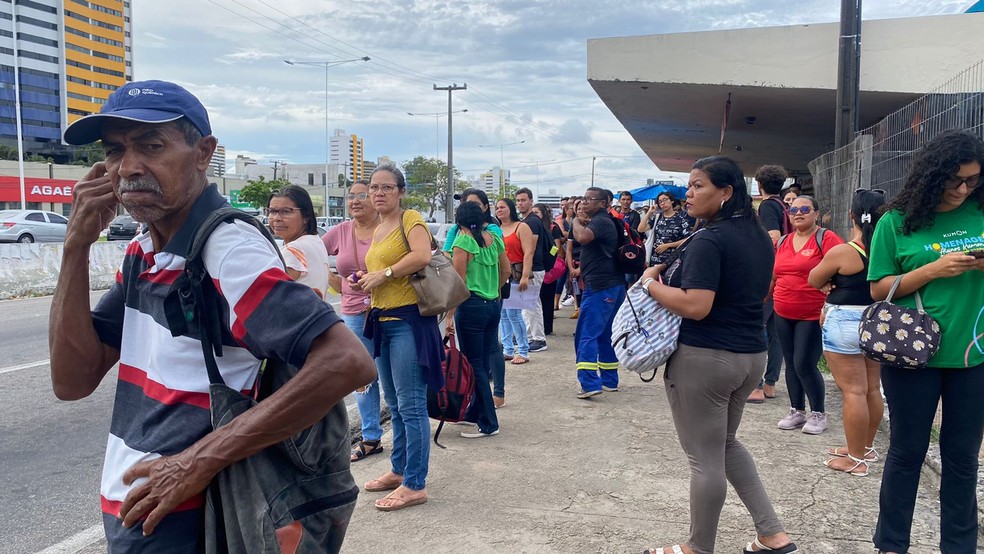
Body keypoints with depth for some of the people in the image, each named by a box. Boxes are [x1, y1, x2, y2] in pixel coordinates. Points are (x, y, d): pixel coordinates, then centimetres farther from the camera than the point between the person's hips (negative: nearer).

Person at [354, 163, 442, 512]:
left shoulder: (410, 219, -7)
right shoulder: (377, 231, 17)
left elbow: (422, 256, -25)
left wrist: (383, 274, -17)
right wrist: (364, 281, 8)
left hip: (409, 319, -9)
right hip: (383, 321, 9)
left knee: (411, 405, -5)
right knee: (394, 404, 17)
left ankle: (415, 484, 2)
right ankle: (399, 470, 30)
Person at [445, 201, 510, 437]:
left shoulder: (463, 241, -10)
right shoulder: (494, 239, 8)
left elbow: (459, 282, -14)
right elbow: (506, 271, 18)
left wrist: (450, 315, -12)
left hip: (472, 305, -7)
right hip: (493, 305, 7)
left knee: (474, 365, 0)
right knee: (483, 363, 15)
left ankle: (488, 423, 3)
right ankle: (475, 412, 27)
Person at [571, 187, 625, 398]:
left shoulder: (600, 221, -14)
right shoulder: (605, 221, 19)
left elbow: (582, 237, -32)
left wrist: (577, 221, -15)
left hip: (600, 286, -10)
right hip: (613, 285, 10)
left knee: (587, 335, -10)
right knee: (606, 335, 15)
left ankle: (590, 384, -14)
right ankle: (609, 380, 20)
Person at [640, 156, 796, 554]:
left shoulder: (709, 240, -18)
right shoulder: (759, 237, 10)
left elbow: (696, 307, -26)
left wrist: (650, 283, -12)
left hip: (705, 357, -9)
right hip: (751, 354, 9)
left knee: (705, 458, 5)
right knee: (726, 444, 25)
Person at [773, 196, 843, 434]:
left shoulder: (826, 239, -9)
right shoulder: (783, 242, 10)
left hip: (813, 315, -6)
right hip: (783, 315, 6)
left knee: (805, 364, -6)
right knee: (791, 363, 11)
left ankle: (818, 413, 12)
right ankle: (797, 410, 24)